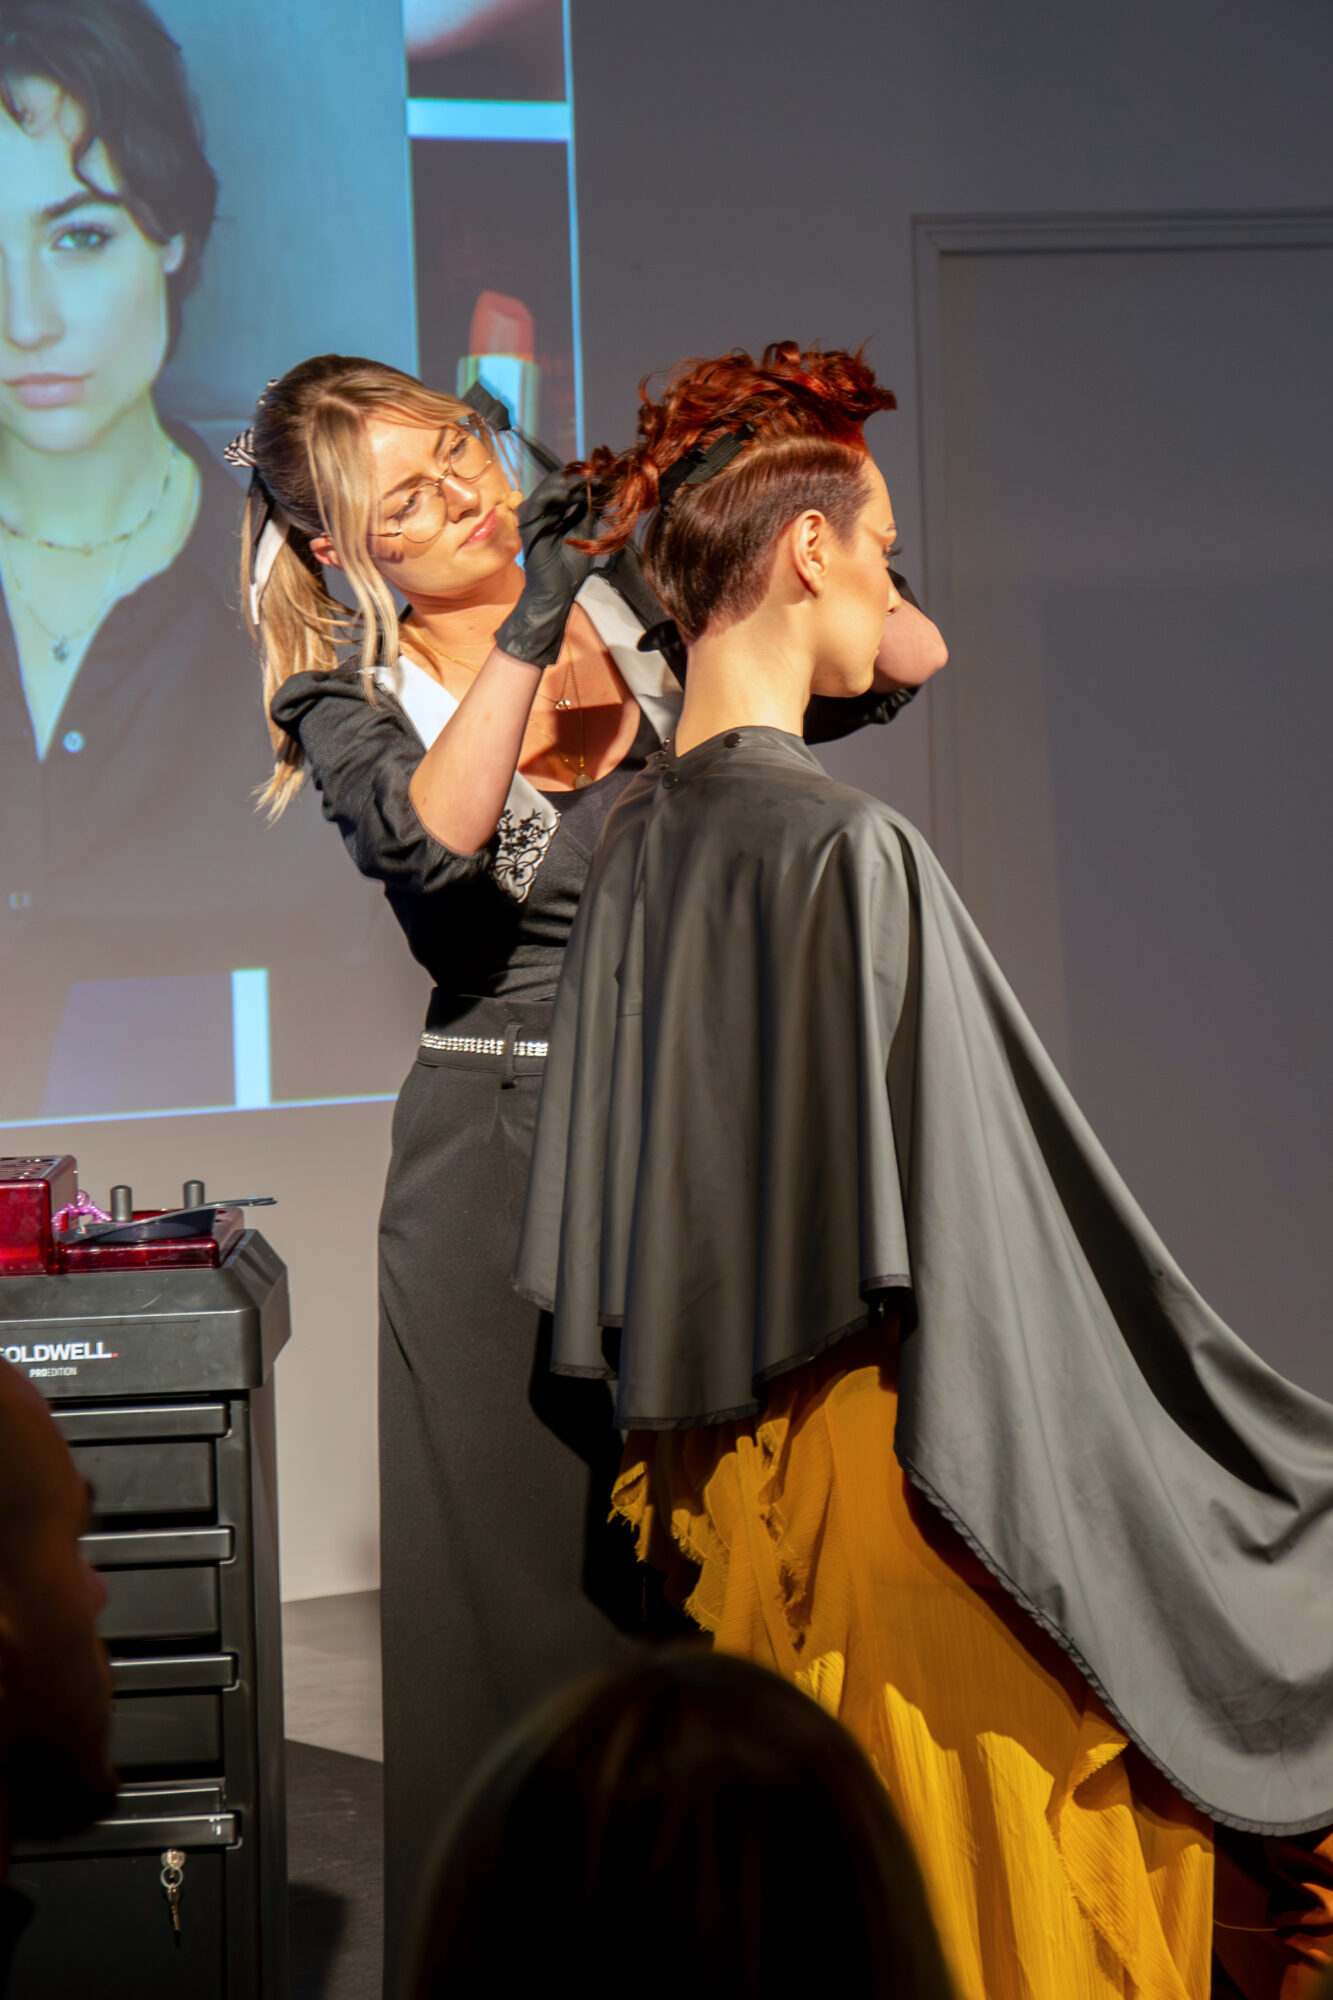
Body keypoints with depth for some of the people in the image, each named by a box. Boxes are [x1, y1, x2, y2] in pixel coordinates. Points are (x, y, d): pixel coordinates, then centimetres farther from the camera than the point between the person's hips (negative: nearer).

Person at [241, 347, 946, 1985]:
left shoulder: (644, 615, 7)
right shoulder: (352, 710, 0)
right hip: (504, 1160, -2)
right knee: (531, 1569, 1)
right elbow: (433, 834, -22)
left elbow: (904, 662, 2)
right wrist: (528, 632, -28)